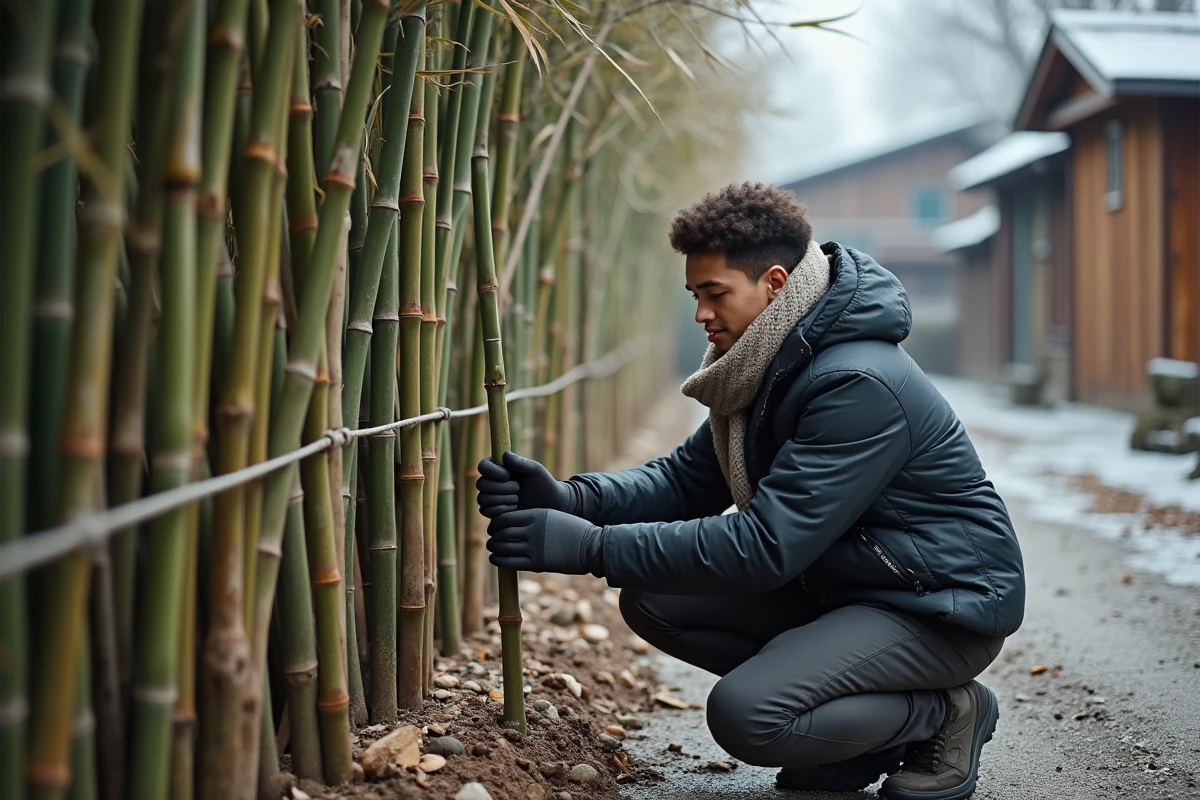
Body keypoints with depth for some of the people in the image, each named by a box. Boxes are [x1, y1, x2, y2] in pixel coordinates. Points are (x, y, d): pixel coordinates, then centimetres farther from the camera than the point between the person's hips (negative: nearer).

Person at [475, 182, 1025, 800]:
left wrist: (593, 547, -30)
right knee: (653, 600, -2)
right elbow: (688, 479, 5)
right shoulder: (768, 367, 4)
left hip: (941, 606, -10)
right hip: (838, 585, 10)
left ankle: (947, 713, -2)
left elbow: (765, 545, -30)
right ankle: (857, 731, 6)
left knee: (746, 713, -28)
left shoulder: (858, 384, -27)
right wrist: (571, 501, -14)